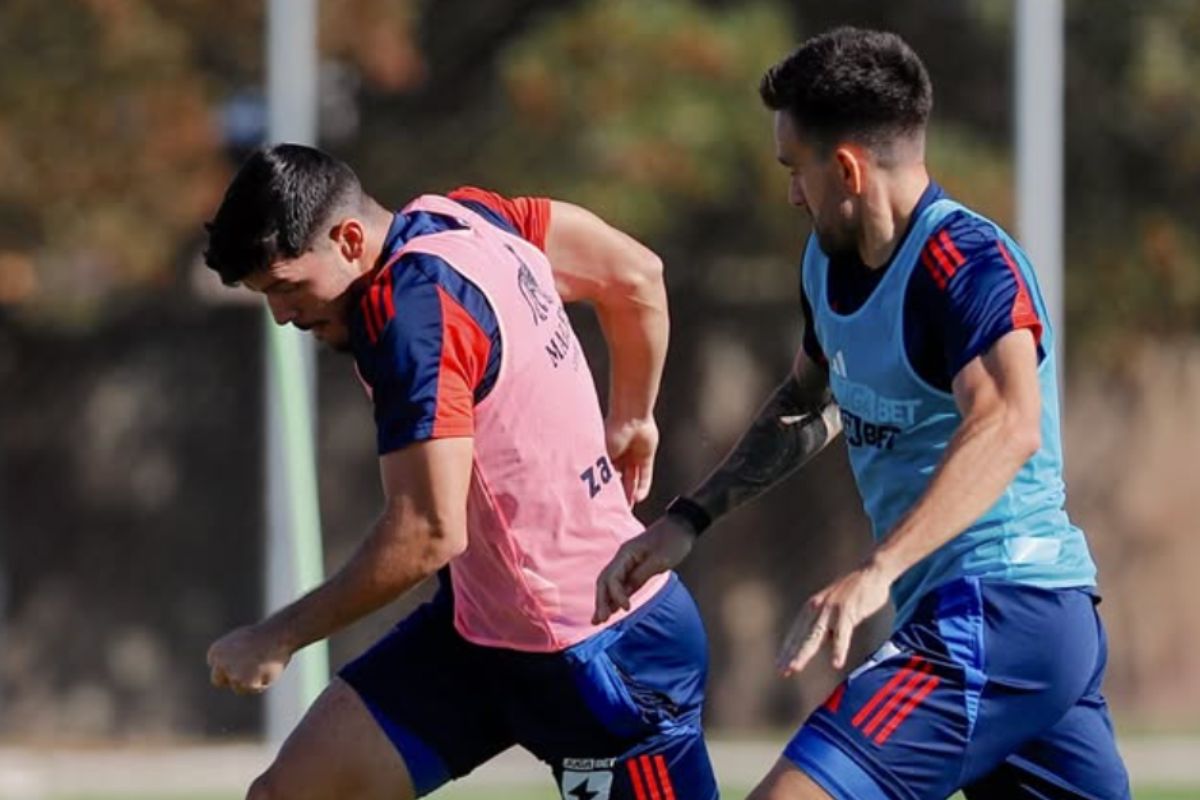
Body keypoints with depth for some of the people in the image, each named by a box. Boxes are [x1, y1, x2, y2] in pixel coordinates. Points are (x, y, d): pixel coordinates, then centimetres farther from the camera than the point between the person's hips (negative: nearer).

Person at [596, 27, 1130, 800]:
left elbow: (1009, 426, -35)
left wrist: (877, 572, -46)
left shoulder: (967, 263, -17)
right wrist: (688, 519, 23)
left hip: (995, 616, -10)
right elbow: (811, 403, 31)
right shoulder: (830, 263, 10)